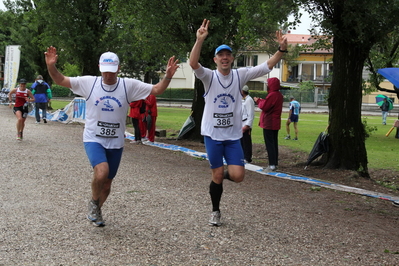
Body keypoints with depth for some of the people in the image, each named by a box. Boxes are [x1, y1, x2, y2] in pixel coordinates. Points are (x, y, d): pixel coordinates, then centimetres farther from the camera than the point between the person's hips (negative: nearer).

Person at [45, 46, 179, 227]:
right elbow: (60, 80, -3)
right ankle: (94, 203, 2)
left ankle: (96, 211, 40)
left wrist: (168, 76, -20)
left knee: (107, 182, 12)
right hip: (93, 139, -2)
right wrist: (51, 66, -21)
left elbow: (156, 90, -3)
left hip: (116, 143, 3)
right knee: (102, 171, -28)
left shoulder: (129, 85, -5)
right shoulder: (89, 83, -6)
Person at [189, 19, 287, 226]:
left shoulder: (240, 75, 1)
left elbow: (267, 66, -3)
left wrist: (282, 49, -17)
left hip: (233, 135, 2)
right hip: (212, 134, -2)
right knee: (217, 176, 5)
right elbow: (193, 63, -26)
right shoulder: (209, 76, -7)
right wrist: (199, 40, -41)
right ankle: (215, 212, 25)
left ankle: (227, 172, 28)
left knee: (237, 176, -9)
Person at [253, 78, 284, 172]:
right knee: (274, 144, 13)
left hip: (269, 123, -10)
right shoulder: (279, 95, 13)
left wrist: (258, 100, 0)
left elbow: (264, 106, -17)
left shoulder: (272, 95, -19)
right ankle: (275, 164, 18)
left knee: (269, 144, -6)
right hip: (275, 123, 10)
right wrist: (261, 101, 8)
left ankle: (272, 165, -7)